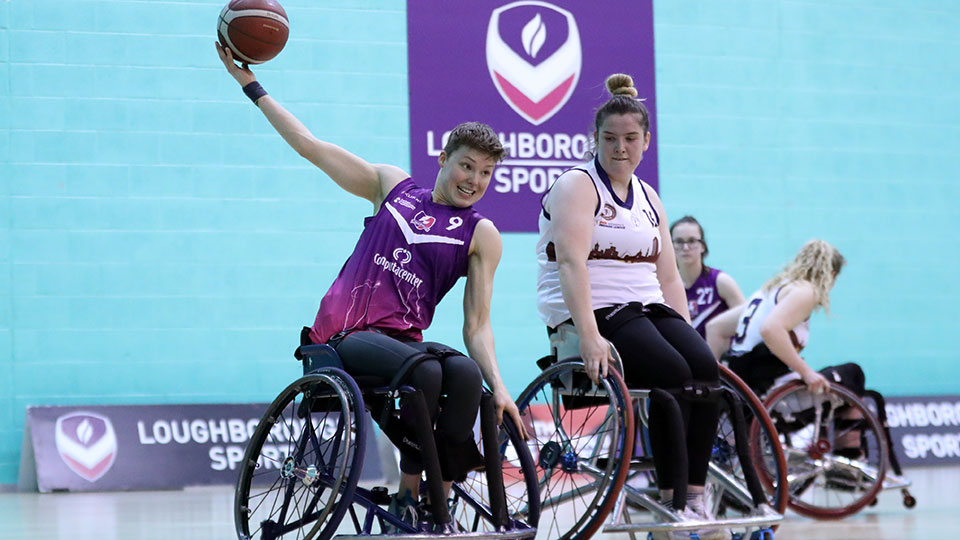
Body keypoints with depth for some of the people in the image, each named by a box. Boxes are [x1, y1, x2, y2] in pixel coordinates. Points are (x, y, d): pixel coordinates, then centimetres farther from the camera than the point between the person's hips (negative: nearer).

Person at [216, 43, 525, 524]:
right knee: (425, 370, -34)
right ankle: (407, 497, -20)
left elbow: (476, 324, 3)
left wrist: (499, 387, -13)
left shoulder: (481, 236, 10)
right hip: (346, 335, -1)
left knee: (466, 373, -34)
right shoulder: (394, 186, 15)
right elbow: (309, 146, 17)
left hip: (404, 338, 1)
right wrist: (251, 85, 16)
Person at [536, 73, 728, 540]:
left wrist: (688, 335, 7)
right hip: (591, 315, -7)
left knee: (705, 367, -21)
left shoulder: (647, 198, 19)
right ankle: (669, 502, -22)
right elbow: (572, 264, -19)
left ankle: (694, 497, -19)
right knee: (673, 375, -28)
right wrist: (589, 336, -32)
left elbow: (668, 277, 20)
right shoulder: (577, 186, -4)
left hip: (647, 309, 7)